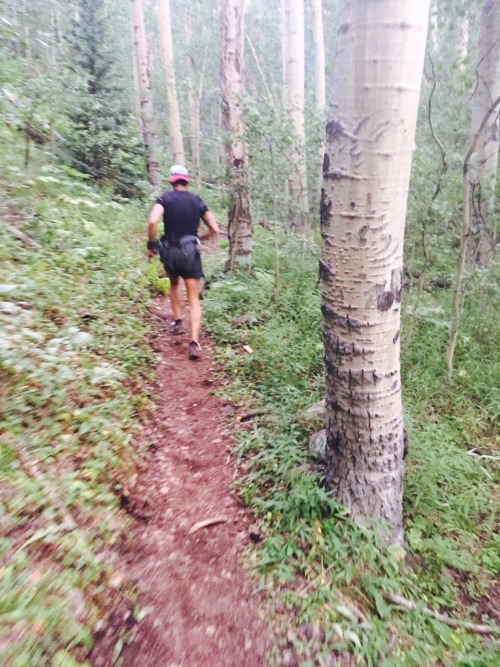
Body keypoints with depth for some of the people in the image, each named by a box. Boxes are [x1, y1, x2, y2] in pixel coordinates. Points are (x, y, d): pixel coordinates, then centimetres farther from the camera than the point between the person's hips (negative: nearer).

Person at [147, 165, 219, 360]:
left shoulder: (165, 198, -1)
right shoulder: (197, 201, 6)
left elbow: (152, 222, -19)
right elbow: (214, 229, 5)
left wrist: (151, 244, -5)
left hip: (169, 251, 0)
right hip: (191, 252, 0)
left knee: (174, 284, 31)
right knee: (194, 299, 1)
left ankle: (178, 322, 30)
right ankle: (194, 342, -13)